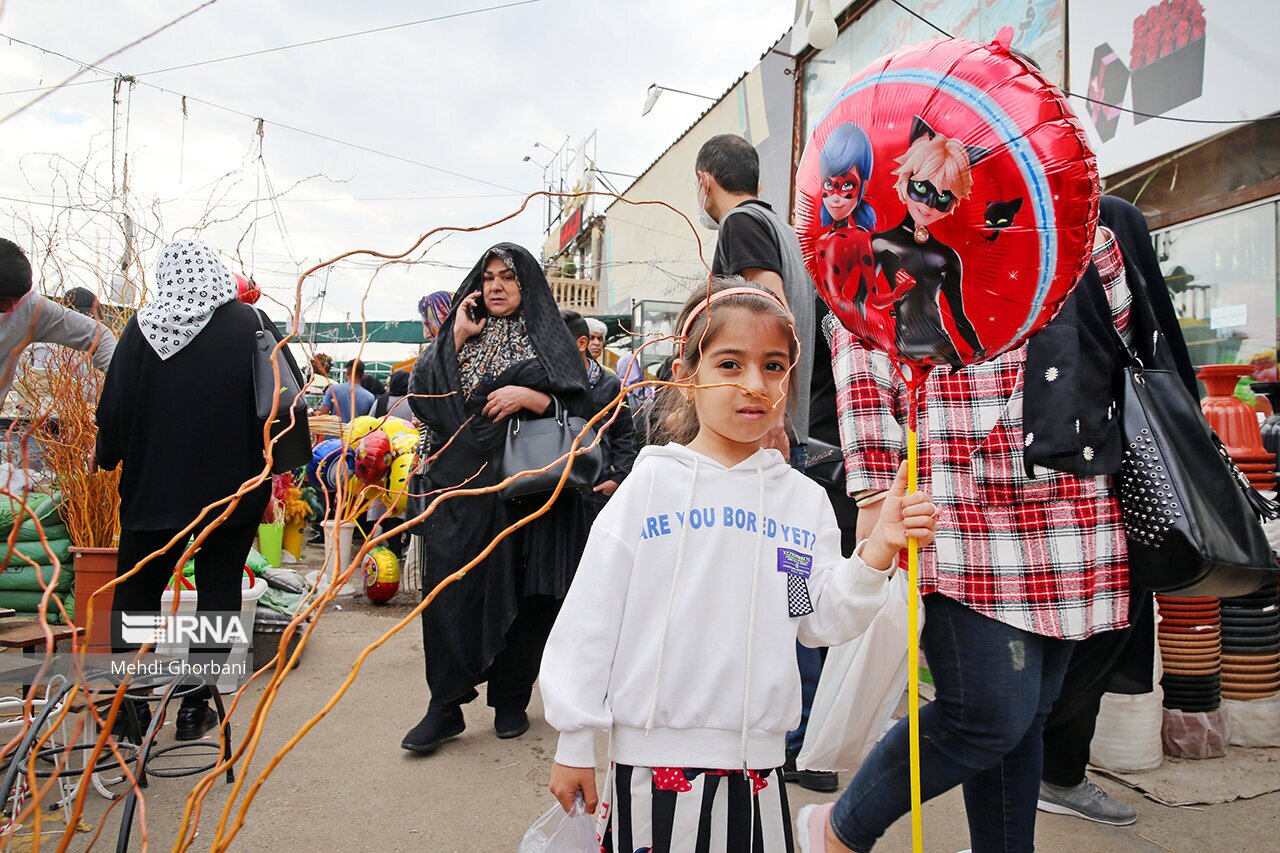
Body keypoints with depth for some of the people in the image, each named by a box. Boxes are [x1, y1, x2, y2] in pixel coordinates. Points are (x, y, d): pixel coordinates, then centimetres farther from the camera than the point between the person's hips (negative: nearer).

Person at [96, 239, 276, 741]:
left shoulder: (143, 327, -5)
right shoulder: (249, 324, -7)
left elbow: (116, 402, -1)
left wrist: (107, 455, 17)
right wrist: (267, 469, 8)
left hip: (153, 483, 1)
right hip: (231, 483, 0)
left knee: (136, 589, 16)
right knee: (218, 589, 9)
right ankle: (195, 707, 12)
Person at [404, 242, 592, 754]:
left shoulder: (548, 339, 8)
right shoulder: (462, 336, 16)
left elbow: (580, 406, 0)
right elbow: (425, 396, 3)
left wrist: (532, 396, -15)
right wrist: (454, 339, -2)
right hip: (461, 485, 2)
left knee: (518, 595, 2)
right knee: (451, 592, -4)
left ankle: (511, 700, 17)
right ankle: (445, 707, 5)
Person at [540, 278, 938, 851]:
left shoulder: (806, 501, 3)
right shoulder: (653, 483, -7)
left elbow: (822, 622, 1)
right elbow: (591, 616, -4)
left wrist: (877, 553, -14)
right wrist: (575, 742, -1)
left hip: (757, 763, 3)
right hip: (654, 758, -2)